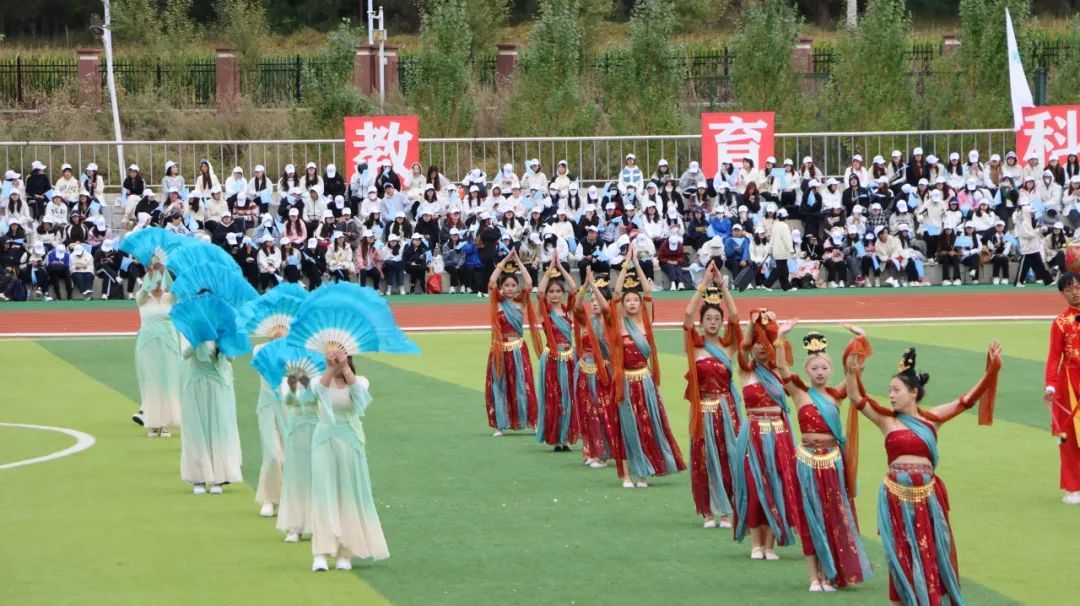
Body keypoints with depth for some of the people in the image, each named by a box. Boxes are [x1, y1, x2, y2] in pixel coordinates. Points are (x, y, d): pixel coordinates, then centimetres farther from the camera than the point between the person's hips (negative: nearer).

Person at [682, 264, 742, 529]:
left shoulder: (728, 345, 3)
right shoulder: (694, 345, 0)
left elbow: (734, 317, -10)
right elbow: (688, 315, -13)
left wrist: (721, 285, -14)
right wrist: (704, 283, -16)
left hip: (726, 409, 1)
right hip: (703, 410, -1)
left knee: (729, 457, 0)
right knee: (705, 459, 3)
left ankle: (727, 510, 8)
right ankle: (709, 511, 12)